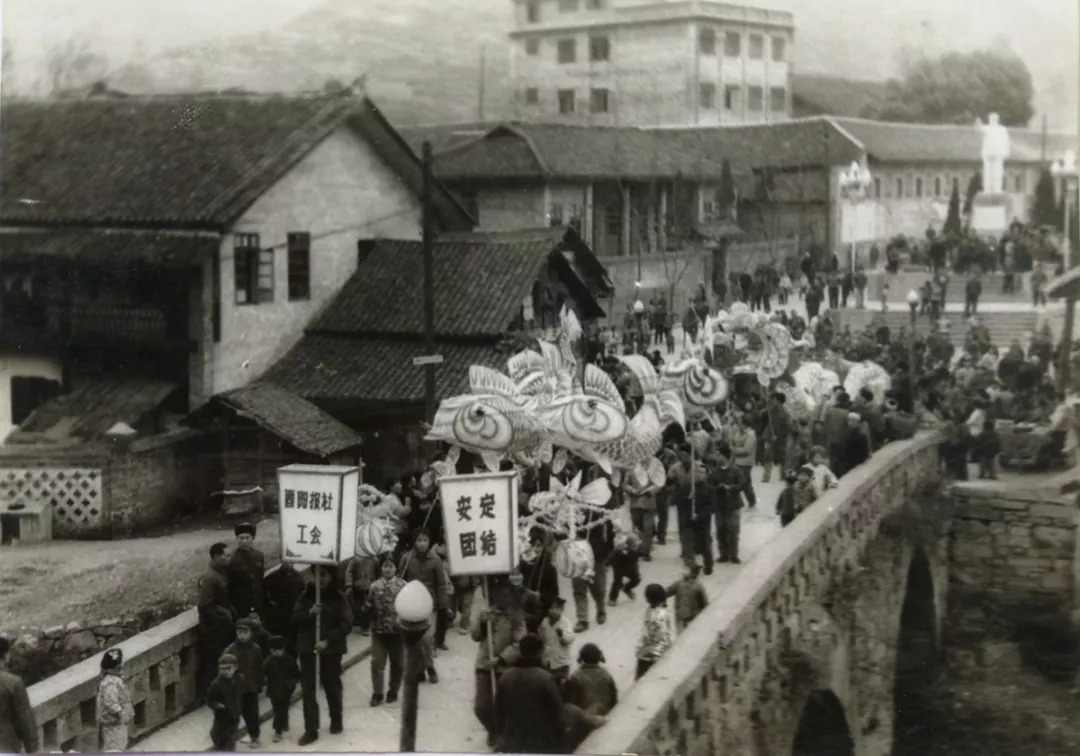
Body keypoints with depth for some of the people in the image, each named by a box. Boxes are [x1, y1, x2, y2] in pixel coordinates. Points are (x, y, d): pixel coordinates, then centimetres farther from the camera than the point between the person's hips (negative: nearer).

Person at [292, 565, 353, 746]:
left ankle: (336, 721, 34)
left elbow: (346, 624, -11)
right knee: (308, 688, -2)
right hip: (307, 648, 2)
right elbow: (295, 618, -1)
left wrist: (327, 641, -20)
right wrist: (309, 613, -20)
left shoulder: (338, 598, -8)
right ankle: (311, 729, 3)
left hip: (332, 649, -2)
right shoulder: (305, 596, 1)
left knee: (332, 685, 13)